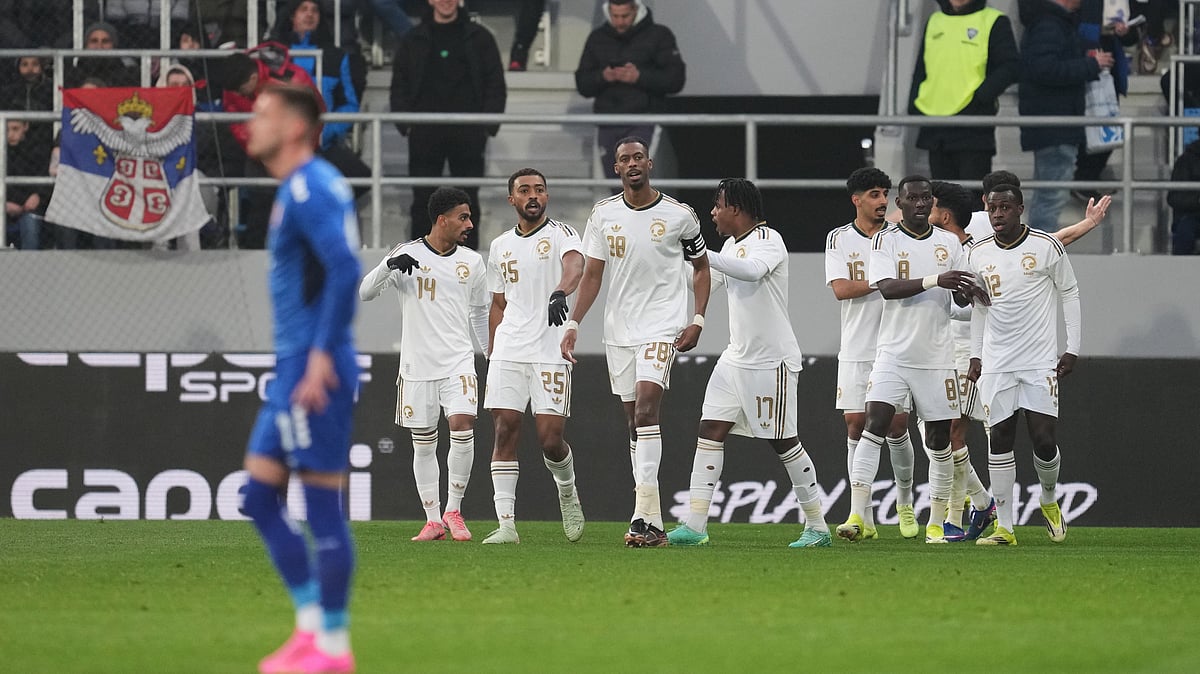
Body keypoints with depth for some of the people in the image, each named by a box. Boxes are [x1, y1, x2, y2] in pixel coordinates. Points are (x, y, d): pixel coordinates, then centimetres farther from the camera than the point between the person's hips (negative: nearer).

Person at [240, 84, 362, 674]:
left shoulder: (310, 189, -14)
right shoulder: (294, 190, 17)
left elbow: (345, 267, -25)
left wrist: (321, 356, -25)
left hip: (314, 374, -10)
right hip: (294, 370, 10)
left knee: (322, 506, -5)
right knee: (259, 496, 12)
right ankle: (311, 625, 15)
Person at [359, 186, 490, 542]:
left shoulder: (471, 262, 9)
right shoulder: (407, 256, -1)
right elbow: (364, 293, -6)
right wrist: (389, 266, -23)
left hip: (458, 362, 1)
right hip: (417, 364, -1)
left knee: (462, 426, -18)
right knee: (423, 443, 3)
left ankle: (453, 509, -4)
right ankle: (433, 520, 13)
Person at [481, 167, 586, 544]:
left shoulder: (561, 235, 0)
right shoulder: (500, 247, 16)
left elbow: (574, 266, -23)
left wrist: (561, 292, -45)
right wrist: (492, 355, 16)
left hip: (551, 352, -4)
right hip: (508, 352, 4)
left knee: (550, 439, -8)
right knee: (505, 432, -5)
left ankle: (567, 491, 24)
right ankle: (506, 524, -5)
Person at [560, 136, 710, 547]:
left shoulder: (679, 216, -2)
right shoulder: (603, 214, 6)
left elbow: (701, 267, 10)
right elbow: (592, 274, 7)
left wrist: (698, 321, -1)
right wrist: (573, 324, -3)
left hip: (662, 326, -4)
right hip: (618, 329, 4)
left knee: (646, 406, -21)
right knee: (634, 421, 6)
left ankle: (643, 514, -28)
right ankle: (654, 523, 11)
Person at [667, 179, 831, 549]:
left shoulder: (768, 240, -13)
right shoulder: (732, 245, 14)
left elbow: (752, 270, -34)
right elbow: (707, 282, 27)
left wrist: (703, 255, -36)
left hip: (772, 361, -8)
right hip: (736, 357, 9)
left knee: (784, 441, -3)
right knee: (711, 430, -1)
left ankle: (817, 527, 8)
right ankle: (695, 525, -3)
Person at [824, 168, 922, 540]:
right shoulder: (839, 239, 3)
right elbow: (841, 288, -10)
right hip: (856, 352, 0)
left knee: (897, 427, 0)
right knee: (856, 427, -3)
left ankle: (905, 503, 21)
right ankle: (864, 518, 0)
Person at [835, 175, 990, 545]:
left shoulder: (949, 243, 9)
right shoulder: (885, 240, -1)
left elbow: (960, 298, 12)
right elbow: (887, 288, -17)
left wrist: (969, 292, -12)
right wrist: (935, 281, -27)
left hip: (937, 357, 3)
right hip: (893, 354, -3)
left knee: (939, 440, 6)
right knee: (874, 424, -17)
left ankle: (936, 524, 16)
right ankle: (856, 517, -20)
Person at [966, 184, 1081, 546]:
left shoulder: (1047, 247, -4)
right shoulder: (979, 255, 6)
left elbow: (1069, 294, 4)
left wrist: (1072, 349, 0)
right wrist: (975, 355, 12)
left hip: (1040, 362, -3)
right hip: (996, 363, 3)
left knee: (1044, 441, -8)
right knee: (1000, 441, -2)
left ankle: (1049, 500, 22)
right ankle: (1004, 527, 2)